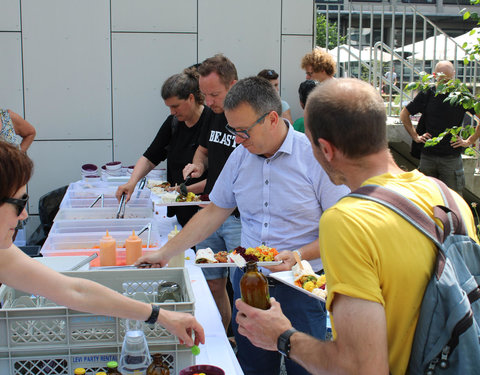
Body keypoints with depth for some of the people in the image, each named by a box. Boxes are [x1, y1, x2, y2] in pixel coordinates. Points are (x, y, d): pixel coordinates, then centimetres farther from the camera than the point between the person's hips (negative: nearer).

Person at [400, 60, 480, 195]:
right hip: (428, 155, 2)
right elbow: (404, 114, 12)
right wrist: (415, 136, 6)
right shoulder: (427, 94, 1)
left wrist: (469, 141, -3)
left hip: (452, 157, -2)